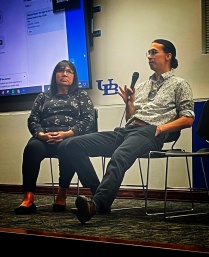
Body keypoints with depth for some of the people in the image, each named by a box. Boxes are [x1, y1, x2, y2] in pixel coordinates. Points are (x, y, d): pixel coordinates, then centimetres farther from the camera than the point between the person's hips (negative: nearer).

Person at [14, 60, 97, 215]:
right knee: (32, 147, -33)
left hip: (72, 137, -2)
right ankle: (28, 199, -38)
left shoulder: (82, 95, 18)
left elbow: (89, 120, 3)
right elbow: (33, 119, 13)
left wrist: (66, 134, -13)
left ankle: (62, 195, -26)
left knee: (66, 147, -39)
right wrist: (41, 134, -11)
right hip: (45, 138, 2)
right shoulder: (43, 97, 24)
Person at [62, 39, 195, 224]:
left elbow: (188, 119, 2)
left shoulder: (179, 85, 13)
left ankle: (96, 203, -55)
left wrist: (161, 128, -11)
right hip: (126, 130, 7)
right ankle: (101, 196, -22)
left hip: (149, 133, -7)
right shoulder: (141, 87, 32)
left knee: (119, 157, -41)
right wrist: (129, 102, 9)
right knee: (74, 145, -13)